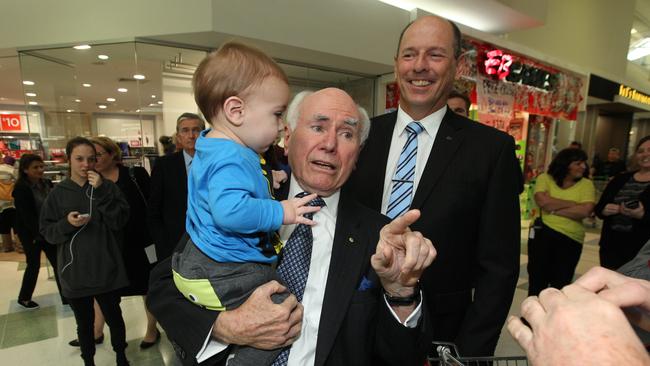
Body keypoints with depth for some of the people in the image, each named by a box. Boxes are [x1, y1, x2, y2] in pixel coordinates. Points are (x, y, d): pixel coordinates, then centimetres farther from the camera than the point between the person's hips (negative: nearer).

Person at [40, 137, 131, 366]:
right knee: (84, 323, 18)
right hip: (74, 273, 2)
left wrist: (101, 192, -21)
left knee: (114, 318, 14)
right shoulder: (58, 193, 1)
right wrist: (67, 224, -17)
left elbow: (120, 221, -13)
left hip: (106, 270, -1)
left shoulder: (107, 187, -4)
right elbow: (47, 231, 3)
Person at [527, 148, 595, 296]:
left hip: (571, 239, 1)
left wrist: (553, 209, -14)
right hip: (543, 234, -1)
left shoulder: (586, 184, 2)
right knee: (537, 282, 10)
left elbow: (585, 211, -13)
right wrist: (574, 204, -10)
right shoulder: (545, 178, -1)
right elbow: (542, 201, -18)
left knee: (561, 285, 14)